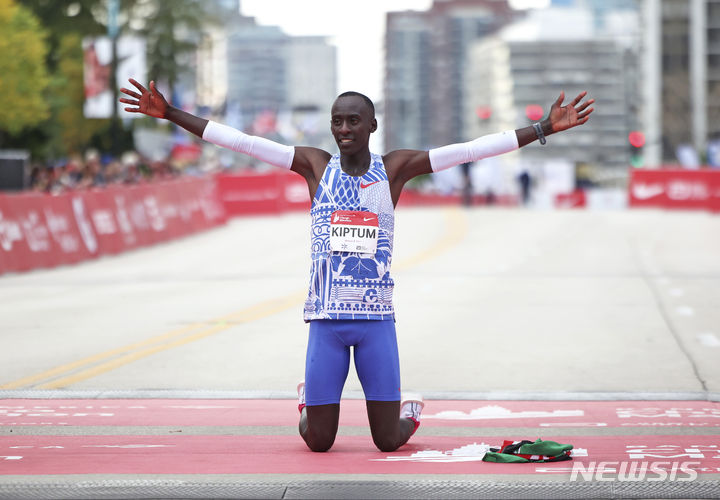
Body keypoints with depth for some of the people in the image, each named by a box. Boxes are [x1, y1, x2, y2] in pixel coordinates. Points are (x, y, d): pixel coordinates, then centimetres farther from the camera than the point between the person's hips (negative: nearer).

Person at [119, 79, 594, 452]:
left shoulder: (394, 168, 2)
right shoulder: (316, 165, 4)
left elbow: (472, 149, -3)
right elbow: (241, 141, 1)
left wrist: (545, 128, -9)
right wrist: (172, 114, -4)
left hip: (376, 319, 0)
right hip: (326, 318, 1)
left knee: (388, 440, 0)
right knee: (319, 442, 3)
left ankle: (410, 413, 36)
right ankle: (307, 406, 39)